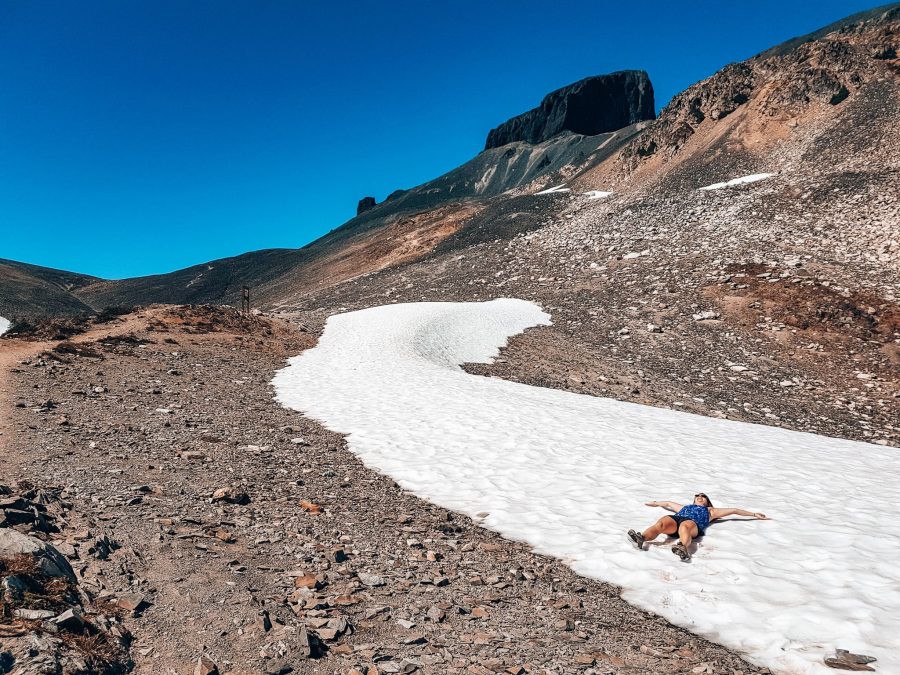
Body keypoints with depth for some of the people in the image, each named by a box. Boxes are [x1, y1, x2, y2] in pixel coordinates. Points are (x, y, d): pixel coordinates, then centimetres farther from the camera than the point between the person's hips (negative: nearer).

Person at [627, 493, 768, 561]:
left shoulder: (710, 511, 41)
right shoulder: (685, 507, 48)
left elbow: (734, 510, 43)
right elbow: (669, 503, 62)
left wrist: (754, 514, 44)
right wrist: (655, 503, 71)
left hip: (694, 524, -2)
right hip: (675, 519, 2)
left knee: (684, 526, -42)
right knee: (661, 522, -35)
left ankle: (684, 549, -74)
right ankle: (641, 539, -64)